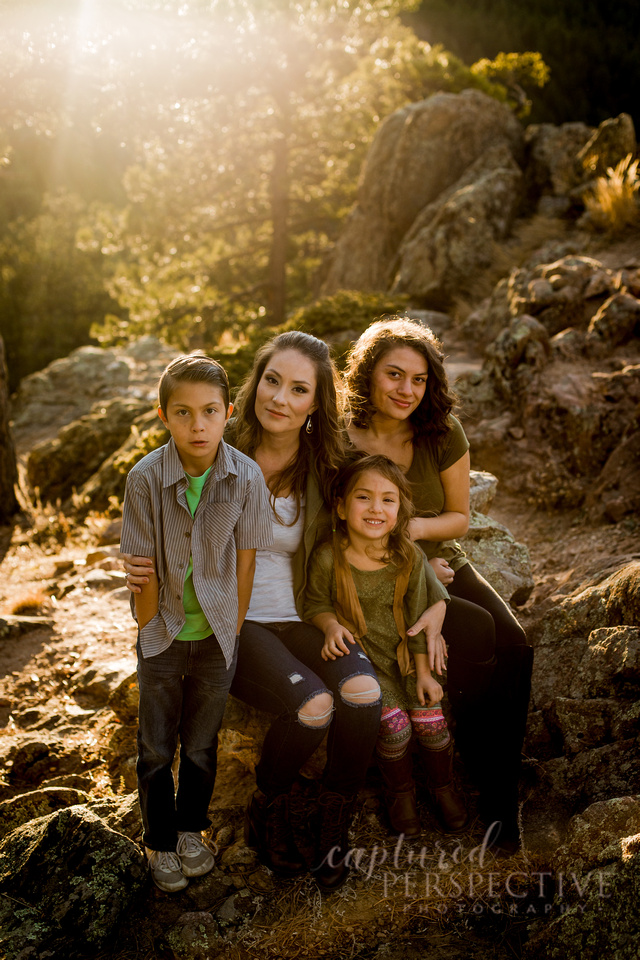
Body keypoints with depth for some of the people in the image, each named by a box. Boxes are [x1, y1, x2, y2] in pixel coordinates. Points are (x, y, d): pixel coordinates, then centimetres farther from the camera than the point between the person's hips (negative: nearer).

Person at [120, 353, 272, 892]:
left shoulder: (246, 477, -15)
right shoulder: (146, 478, -18)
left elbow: (245, 561, -7)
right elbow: (144, 567, -11)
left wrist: (233, 630, -2)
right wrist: (150, 627, -5)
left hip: (217, 634, 1)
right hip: (163, 635, 0)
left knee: (202, 744, 17)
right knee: (156, 749, 13)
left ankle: (191, 828, 41)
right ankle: (161, 841, 34)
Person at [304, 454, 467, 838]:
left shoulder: (410, 557, -12)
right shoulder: (328, 559, -19)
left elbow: (417, 618, -1)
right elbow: (316, 604, 0)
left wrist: (423, 672, 0)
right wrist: (331, 625, -21)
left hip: (404, 653, 2)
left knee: (430, 718, -10)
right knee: (394, 723, -17)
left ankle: (443, 785, 22)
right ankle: (401, 792, 14)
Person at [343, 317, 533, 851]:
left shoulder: (443, 435, -4)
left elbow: (460, 517, 5)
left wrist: (416, 528, -16)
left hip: (443, 565, 4)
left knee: (513, 646, -21)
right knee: (475, 634, -27)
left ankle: (501, 799, -9)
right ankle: (473, 769, -3)